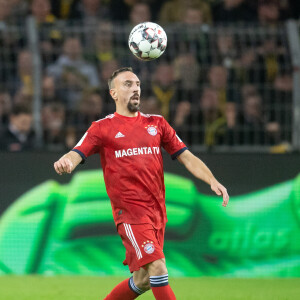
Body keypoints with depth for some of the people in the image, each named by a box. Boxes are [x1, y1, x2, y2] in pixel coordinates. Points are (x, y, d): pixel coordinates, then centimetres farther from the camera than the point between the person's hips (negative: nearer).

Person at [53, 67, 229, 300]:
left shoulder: (156, 123, 14)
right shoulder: (102, 128, 3)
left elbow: (186, 157, 12)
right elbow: (76, 154, -8)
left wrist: (212, 181, -4)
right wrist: (65, 162, -34)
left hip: (157, 210, 5)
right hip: (129, 210, -5)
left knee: (143, 280, 10)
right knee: (158, 268, -19)